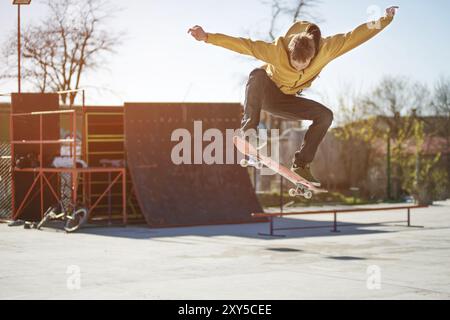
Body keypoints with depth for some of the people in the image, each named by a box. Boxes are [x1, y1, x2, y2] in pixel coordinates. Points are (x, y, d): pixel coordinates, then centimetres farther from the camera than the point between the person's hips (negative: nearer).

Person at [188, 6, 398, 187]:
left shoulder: (325, 50, -24)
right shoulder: (277, 50, -32)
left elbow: (353, 37, -22)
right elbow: (243, 45, -34)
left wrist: (383, 21, -27)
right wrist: (207, 37, -41)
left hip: (286, 101, 4)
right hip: (263, 92, -4)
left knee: (325, 116, -13)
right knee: (258, 74, -38)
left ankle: (301, 164, -9)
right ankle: (249, 127, -38)